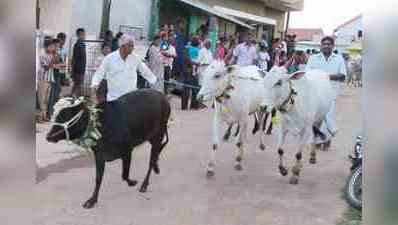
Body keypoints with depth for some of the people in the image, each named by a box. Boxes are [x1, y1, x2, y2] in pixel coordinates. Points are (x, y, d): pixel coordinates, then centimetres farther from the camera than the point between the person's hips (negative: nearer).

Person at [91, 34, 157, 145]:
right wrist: (95, 85, -17)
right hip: (114, 98, -2)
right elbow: (99, 73, -1)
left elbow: (146, 72, 12)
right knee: (112, 126, 1)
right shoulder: (109, 58, -4)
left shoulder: (135, 58, 4)